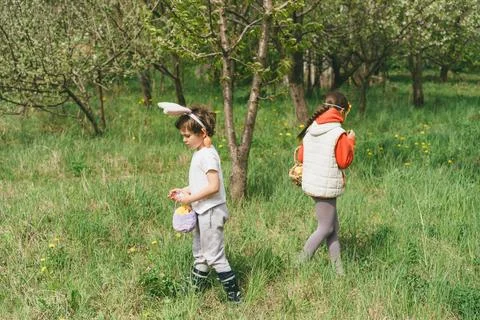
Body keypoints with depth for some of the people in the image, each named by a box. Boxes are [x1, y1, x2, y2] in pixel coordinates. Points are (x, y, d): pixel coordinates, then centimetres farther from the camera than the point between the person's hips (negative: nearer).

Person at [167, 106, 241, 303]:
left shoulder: (207, 155, -20)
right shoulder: (200, 153, 11)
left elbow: (213, 186, -26)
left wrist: (190, 198, -20)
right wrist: (183, 191, 6)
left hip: (211, 211, -10)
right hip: (203, 212, 10)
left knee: (214, 256, -3)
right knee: (199, 254, 20)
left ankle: (234, 296, 5)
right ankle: (195, 289, 33)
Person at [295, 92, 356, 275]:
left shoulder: (310, 129, 5)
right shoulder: (338, 134, -16)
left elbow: (300, 157, 9)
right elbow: (344, 162, -11)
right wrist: (350, 142, 1)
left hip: (312, 184, 8)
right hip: (326, 187, -8)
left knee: (333, 226, 15)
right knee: (325, 228, 7)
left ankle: (338, 270, 19)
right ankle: (300, 265, 9)